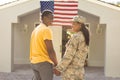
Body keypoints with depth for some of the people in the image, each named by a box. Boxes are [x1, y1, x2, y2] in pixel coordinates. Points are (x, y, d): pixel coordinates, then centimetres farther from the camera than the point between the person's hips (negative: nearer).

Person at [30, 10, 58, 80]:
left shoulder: (36, 29, 16)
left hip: (34, 62, 9)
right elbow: (50, 50, -17)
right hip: (44, 62, -9)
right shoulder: (46, 29, -12)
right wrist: (56, 64, -7)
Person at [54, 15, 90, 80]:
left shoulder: (75, 37, -14)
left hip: (70, 71, -9)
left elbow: (69, 55, -19)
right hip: (79, 71, 9)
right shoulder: (85, 37, 15)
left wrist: (59, 68, -14)